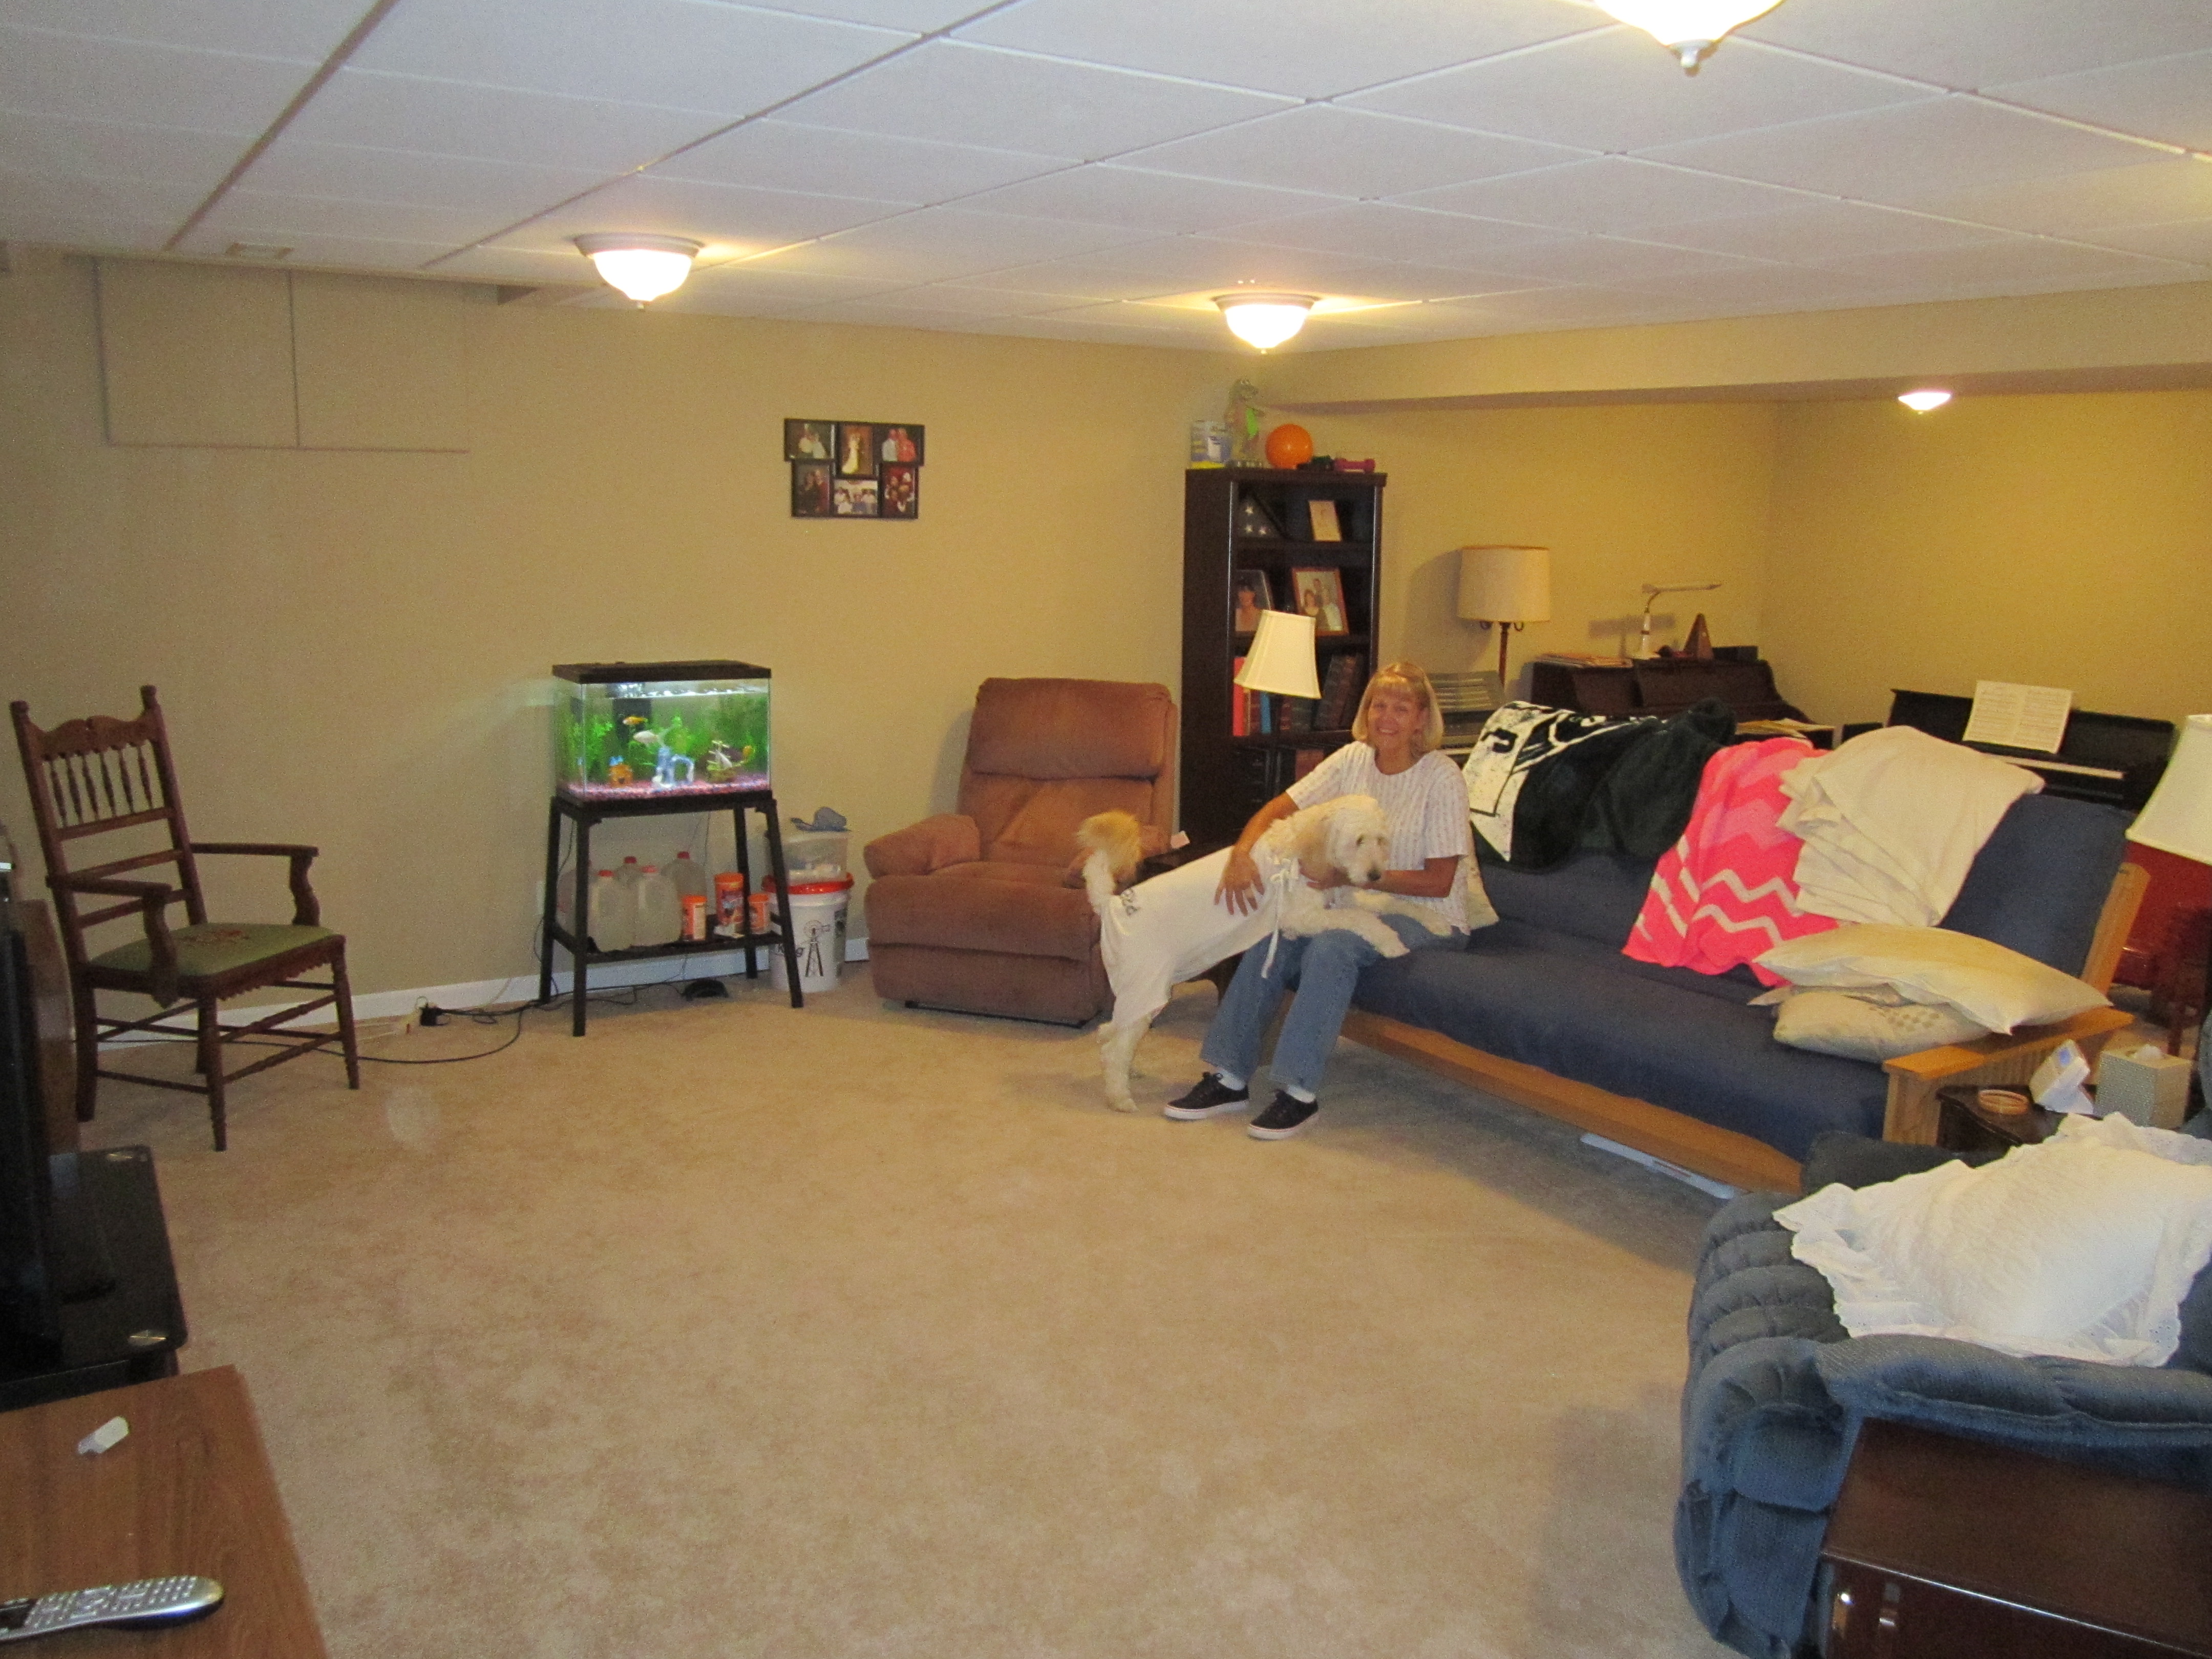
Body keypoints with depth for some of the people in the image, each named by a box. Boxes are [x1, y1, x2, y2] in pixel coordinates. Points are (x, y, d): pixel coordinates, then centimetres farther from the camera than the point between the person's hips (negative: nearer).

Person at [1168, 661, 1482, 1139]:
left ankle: (1300, 1091, -27)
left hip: (1429, 919, -5)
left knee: (1333, 943, -33)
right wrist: (1242, 851, -26)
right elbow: (1281, 808, -6)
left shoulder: (1442, 779, -14)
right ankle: (1229, 1078, -12)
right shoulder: (1353, 760, 1)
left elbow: (1437, 883, -15)